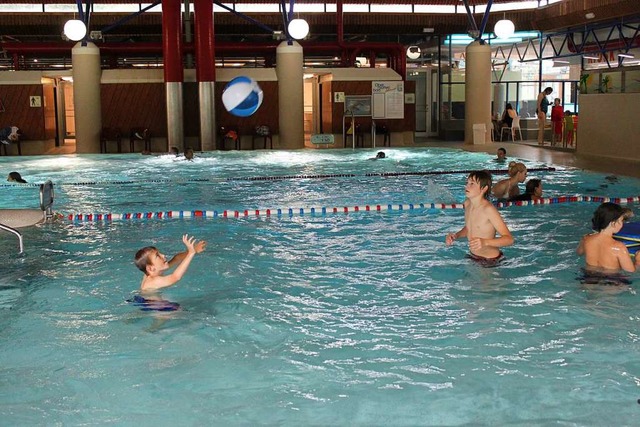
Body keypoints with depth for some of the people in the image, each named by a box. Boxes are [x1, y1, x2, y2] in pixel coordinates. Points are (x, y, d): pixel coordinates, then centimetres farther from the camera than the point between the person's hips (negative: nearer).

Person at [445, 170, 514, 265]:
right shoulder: (467, 203, -1)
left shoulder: (488, 209, -24)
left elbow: (509, 239, -25)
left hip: (490, 261, -7)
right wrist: (456, 236, -2)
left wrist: (485, 242, -39)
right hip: (473, 257, 7)